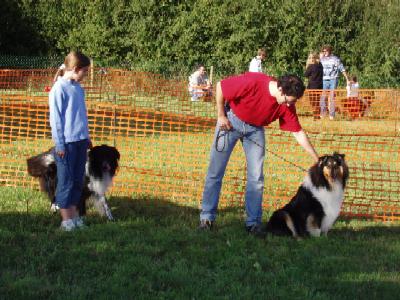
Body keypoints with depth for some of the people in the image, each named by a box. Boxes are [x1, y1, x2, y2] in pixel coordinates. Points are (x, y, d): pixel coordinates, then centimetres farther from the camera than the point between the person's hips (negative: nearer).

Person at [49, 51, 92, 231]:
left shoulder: (78, 88, 11)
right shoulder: (59, 89, -11)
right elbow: (55, 118, -11)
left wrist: (87, 138, 19)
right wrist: (60, 144, -12)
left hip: (80, 141, 7)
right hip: (67, 142, -7)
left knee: (78, 180, 10)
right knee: (66, 181, -2)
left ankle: (73, 214, 18)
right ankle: (66, 219, 3)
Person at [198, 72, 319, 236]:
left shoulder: (287, 105, -17)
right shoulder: (252, 82, -32)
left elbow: (298, 133, -10)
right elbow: (220, 86, -20)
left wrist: (317, 159, -11)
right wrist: (221, 116, -14)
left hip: (255, 129, 3)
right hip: (231, 121, -3)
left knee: (256, 177, -5)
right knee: (215, 172, -2)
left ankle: (253, 222, 1)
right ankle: (207, 218, 6)